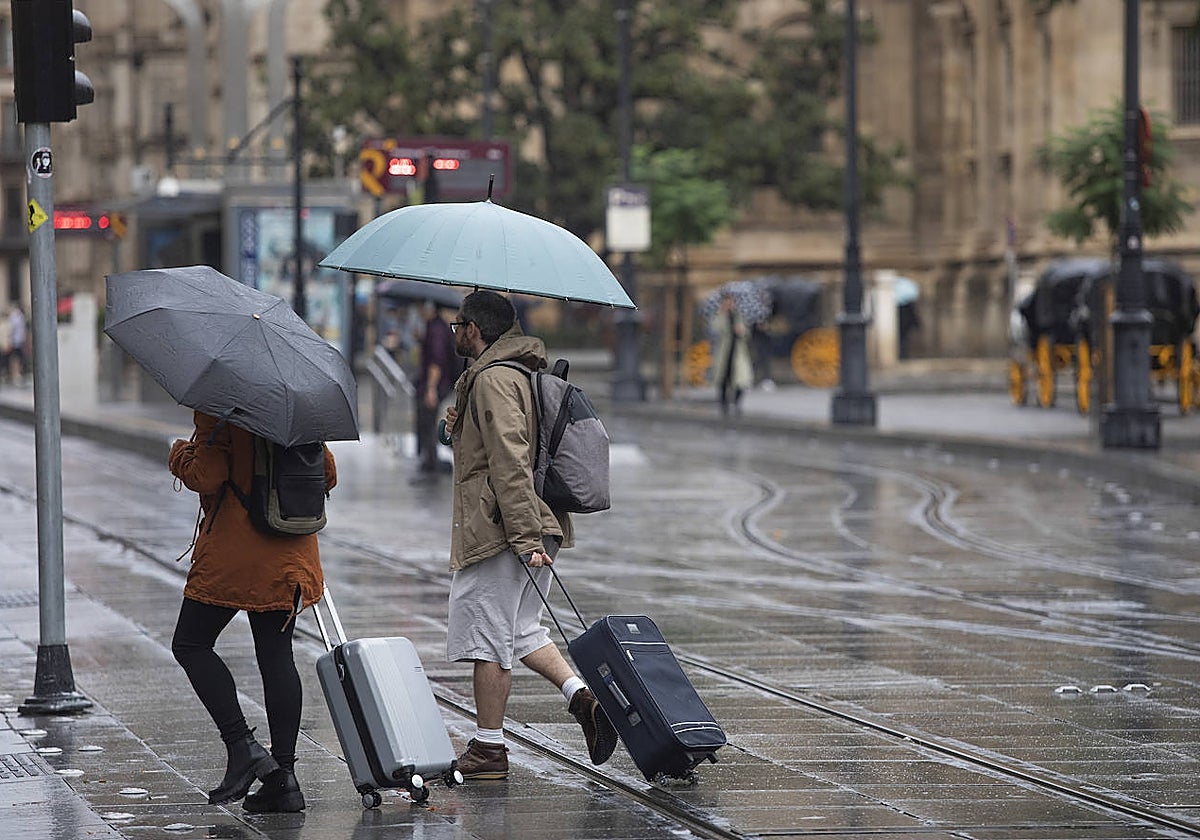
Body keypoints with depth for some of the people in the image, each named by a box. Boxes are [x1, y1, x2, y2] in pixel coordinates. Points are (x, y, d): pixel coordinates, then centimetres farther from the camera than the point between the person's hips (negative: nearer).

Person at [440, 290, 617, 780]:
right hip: (533, 527, 10)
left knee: (487, 637, -3)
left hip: (499, 532, -10)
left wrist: (525, 537, -26)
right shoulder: (522, 373, 19)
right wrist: (462, 431, 19)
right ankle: (581, 696, 1)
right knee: (520, 629, 17)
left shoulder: (493, 380, -14)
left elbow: (511, 463, -22)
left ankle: (488, 750, 3)